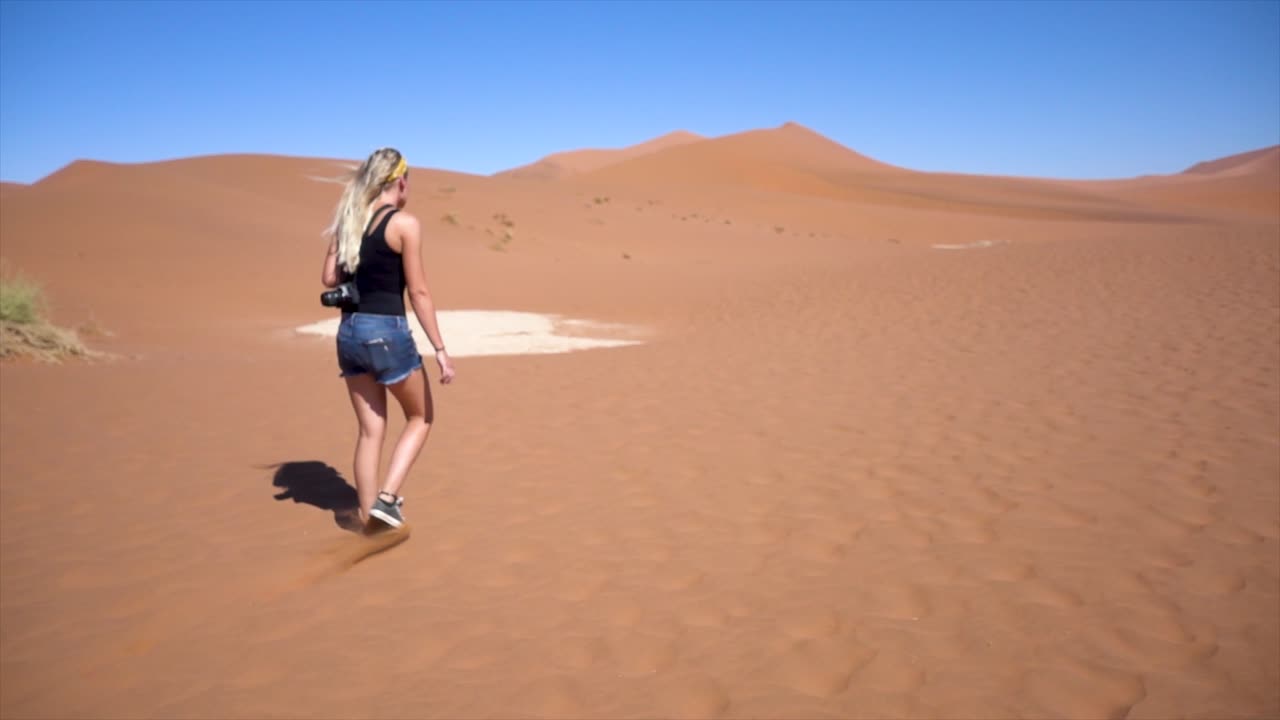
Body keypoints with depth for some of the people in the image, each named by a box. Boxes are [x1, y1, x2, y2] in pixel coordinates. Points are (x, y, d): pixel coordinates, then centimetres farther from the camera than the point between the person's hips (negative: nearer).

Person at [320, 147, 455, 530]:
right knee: (420, 418, 14)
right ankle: (386, 497, 3)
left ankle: (368, 518, 18)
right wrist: (440, 349, -9)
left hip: (349, 332, 6)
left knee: (370, 430, 14)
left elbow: (329, 278, 8)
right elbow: (418, 292, -11)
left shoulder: (348, 220, 10)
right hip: (387, 332, -6)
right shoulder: (404, 223, -8)